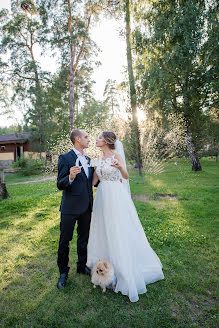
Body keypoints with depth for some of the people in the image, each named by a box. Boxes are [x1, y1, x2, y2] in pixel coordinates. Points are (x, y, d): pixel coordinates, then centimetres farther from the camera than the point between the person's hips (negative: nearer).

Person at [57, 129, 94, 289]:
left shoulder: (88, 159, 9)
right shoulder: (65, 158, -12)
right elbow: (60, 185, -15)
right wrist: (70, 177, -34)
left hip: (86, 207, 7)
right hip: (70, 207, -6)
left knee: (84, 238, 20)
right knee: (65, 240, 9)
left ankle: (82, 266, 42)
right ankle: (63, 272, 31)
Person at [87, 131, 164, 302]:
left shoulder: (116, 156, -7)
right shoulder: (99, 159, 11)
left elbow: (126, 176, -21)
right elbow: (94, 181, 10)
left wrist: (120, 167, -39)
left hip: (116, 198, -7)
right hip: (102, 197, 7)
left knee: (120, 232, 0)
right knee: (103, 230, 15)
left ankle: (124, 269, 15)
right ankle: (104, 262, 34)